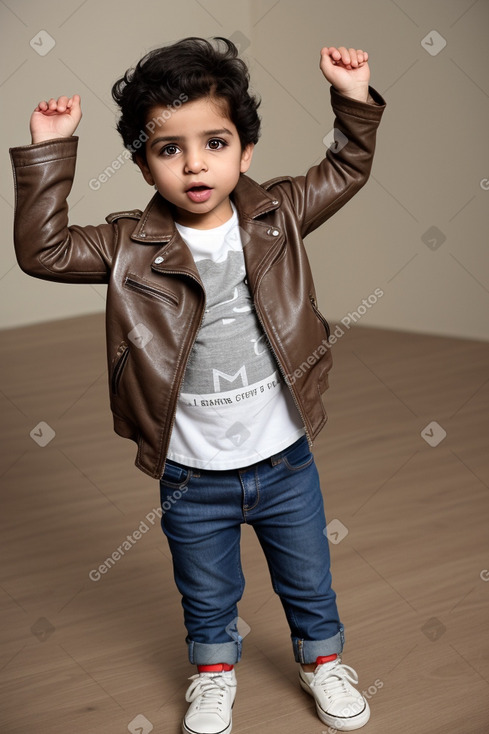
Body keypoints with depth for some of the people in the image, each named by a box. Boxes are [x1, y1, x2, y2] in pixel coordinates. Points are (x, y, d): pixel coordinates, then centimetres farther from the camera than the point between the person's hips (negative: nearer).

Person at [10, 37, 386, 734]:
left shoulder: (277, 214, -7)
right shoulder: (131, 246, -12)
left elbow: (346, 171, 4)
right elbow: (42, 249, -18)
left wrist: (354, 100, -10)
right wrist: (48, 153, -22)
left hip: (285, 462, 1)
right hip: (193, 479, -1)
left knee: (308, 580, 24)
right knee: (206, 594, 23)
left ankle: (322, 657, 51)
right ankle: (215, 669, 51)